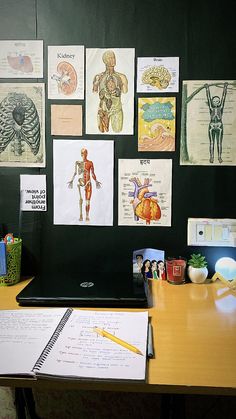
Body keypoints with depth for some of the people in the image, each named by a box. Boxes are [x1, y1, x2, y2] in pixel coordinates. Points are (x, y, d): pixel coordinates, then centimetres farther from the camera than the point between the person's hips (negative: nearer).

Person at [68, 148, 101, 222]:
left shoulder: (90, 163, 4)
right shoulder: (77, 162, 6)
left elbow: (92, 173, 8)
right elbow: (75, 173, 12)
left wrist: (96, 181, 2)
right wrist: (71, 181, 10)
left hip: (88, 183, 0)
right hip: (80, 182, 0)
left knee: (88, 200, -1)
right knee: (80, 199, -7)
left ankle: (87, 216, 4)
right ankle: (81, 216, -1)